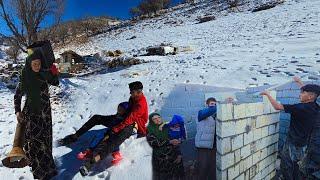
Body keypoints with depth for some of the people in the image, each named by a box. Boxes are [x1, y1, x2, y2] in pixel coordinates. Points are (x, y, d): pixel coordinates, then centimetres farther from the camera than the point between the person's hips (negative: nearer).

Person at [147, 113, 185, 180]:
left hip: (173, 157, 2)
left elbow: (177, 142, 9)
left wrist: (179, 154, -3)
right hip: (160, 159, -2)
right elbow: (154, 142, -11)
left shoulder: (168, 127, 11)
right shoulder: (150, 130, 4)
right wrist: (170, 142, -16)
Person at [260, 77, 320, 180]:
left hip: (294, 144, -8)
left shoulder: (301, 108, -28)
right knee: (294, 164, 26)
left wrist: (267, 94, -18)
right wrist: (299, 82, 28)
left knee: (285, 166, 9)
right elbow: (309, 91, 18)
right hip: (302, 143, 8)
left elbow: (277, 107, -30)